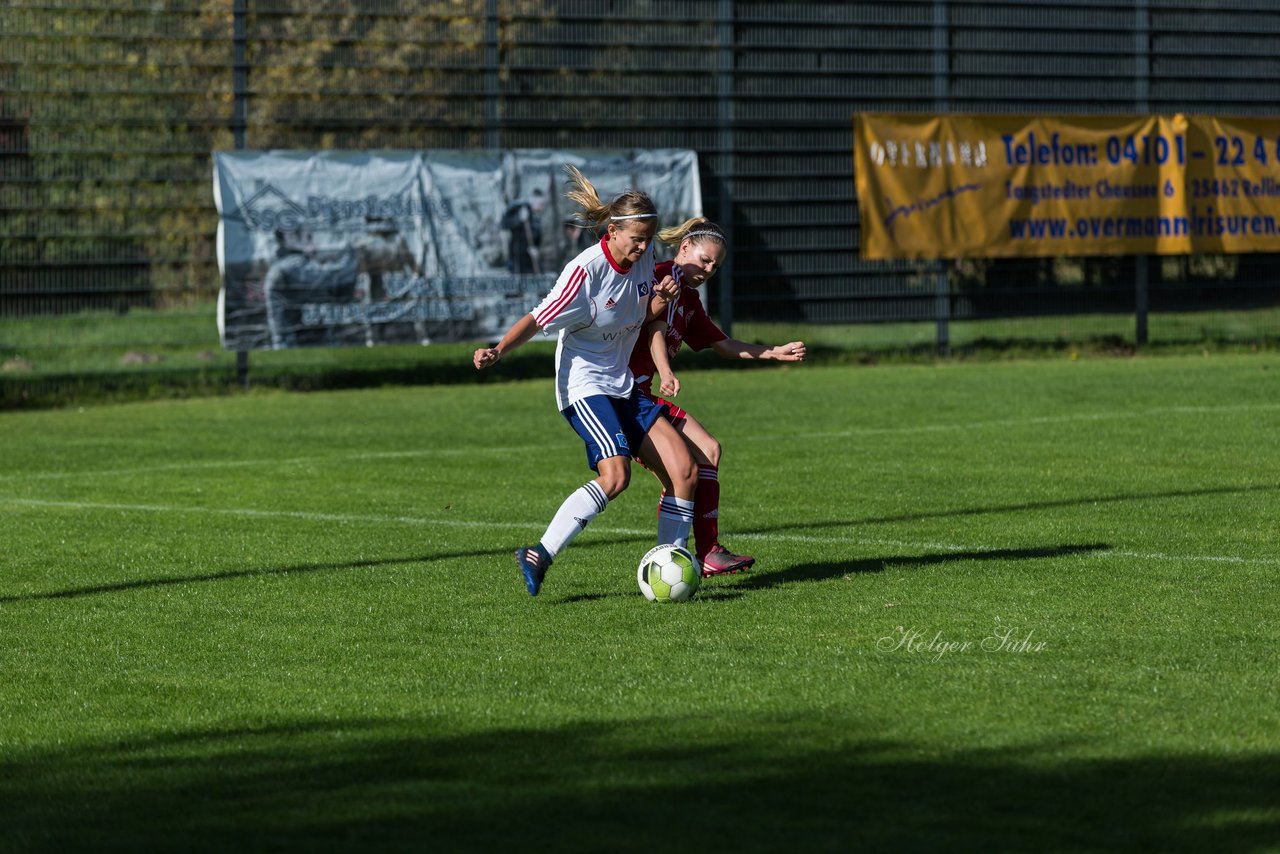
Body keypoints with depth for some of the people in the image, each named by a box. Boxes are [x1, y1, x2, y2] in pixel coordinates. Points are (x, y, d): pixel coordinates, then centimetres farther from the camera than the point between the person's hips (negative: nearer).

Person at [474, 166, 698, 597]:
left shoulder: (643, 257, 2)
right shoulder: (586, 271, -19)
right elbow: (538, 319, -18)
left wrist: (660, 299, -6)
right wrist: (497, 351, -34)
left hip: (622, 385, 8)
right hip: (584, 385, -8)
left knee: (684, 470, -2)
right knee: (615, 474, -28)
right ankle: (539, 556, -23)